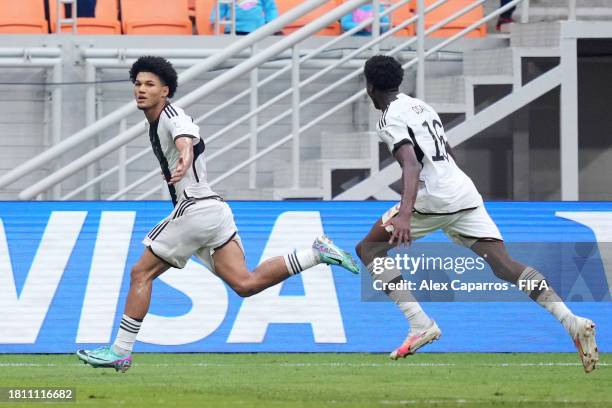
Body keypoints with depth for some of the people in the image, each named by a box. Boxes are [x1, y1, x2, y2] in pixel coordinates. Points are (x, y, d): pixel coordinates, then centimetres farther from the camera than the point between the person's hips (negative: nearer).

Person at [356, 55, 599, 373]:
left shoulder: (391, 119, -4)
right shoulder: (420, 106, 22)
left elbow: (411, 164, -22)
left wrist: (405, 213, -35)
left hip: (434, 198, -8)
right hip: (465, 191, 8)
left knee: (369, 249, 6)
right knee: (503, 264, -1)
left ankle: (420, 324, -10)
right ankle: (571, 321, -21)